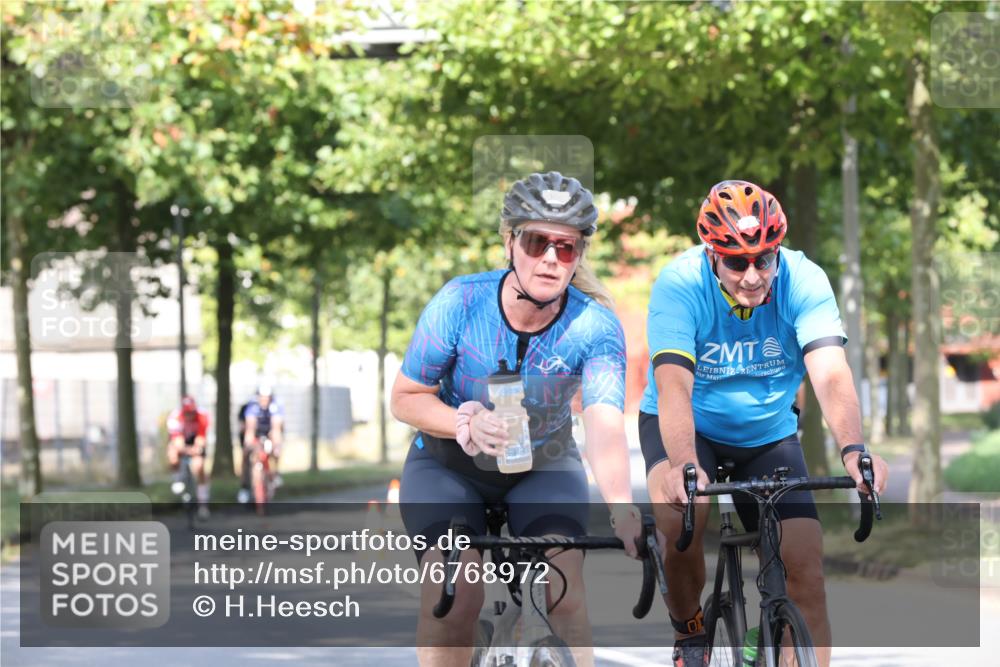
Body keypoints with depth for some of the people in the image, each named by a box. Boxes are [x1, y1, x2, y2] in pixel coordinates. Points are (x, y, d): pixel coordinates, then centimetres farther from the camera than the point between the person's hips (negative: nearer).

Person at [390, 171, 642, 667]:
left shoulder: (595, 327, -22)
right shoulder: (460, 302, -22)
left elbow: (605, 425, -37)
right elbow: (405, 398, -12)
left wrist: (622, 508, -56)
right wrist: (468, 424, -32)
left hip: (545, 465, 1)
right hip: (449, 466, -1)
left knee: (563, 585, -24)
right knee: (454, 593, -24)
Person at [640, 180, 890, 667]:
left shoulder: (804, 281, -22)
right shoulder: (680, 284, -26)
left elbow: (831, 374, -33)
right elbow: (673, 384, -36)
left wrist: (853, 451, -51)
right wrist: (683, 466, -53)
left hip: (768, 435, 2)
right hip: (688, 427, -2)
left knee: (805, 563, -11)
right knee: (680, 520, -30)